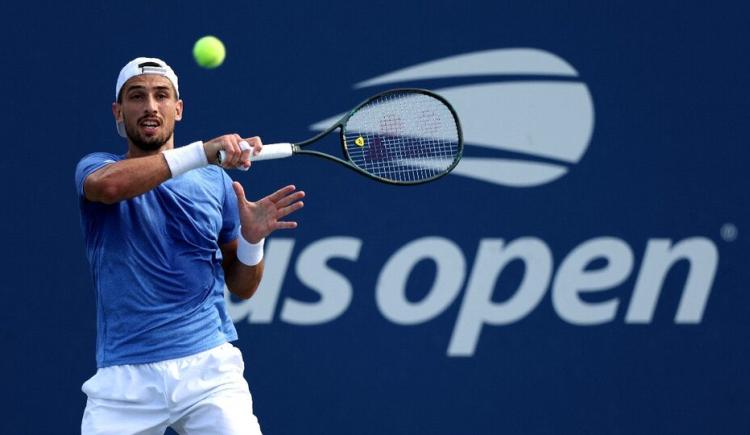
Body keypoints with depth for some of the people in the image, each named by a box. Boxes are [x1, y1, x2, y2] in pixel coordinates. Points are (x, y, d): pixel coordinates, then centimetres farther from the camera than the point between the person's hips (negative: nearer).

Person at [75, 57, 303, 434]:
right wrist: (201, 153, -27)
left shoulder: (215, 181, 12)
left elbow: (242, 287, 16)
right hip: (125, 377, -1)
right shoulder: (96, 167, 6)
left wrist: (251, 239, -5)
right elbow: (107, 184, -22)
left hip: (207, 365, 1)